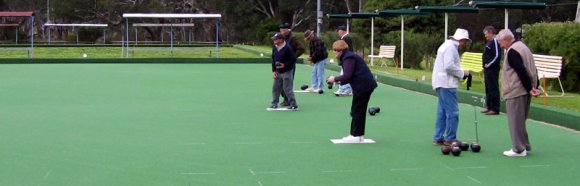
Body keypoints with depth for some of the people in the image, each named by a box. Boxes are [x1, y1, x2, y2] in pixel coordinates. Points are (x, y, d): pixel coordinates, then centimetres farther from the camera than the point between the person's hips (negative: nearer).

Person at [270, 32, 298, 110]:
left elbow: (293, 59, -16)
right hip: (278, 72, 7)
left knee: (287, 89, -7)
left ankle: (293, 105, 1)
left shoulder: (287, 48, -19)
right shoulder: (274, 48, 3)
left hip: (287, 72, -7)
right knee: (275, 88, 10)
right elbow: (273, 59, 10)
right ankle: (274, 104, 22)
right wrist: (273, 71, 4)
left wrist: (284, 65, -24)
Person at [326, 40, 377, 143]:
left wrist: (335, 79, -9)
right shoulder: (349, 56, 19)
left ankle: (356, 136, 2)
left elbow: (347, 75, -22)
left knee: (357, 111, -3)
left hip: (362, 86, -10)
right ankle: (359, 134, 21)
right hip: (366, 85, 10)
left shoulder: (348, 58, -14)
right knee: (360, 110, 15)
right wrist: (340, 81, 12)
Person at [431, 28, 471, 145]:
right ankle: (450, 139, -4)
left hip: (442, 83, 11)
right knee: (453, 112, -7)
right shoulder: (451, 47, -12)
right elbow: (449, 66, -22)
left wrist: (460, 73, 15)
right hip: (447, 84, -11)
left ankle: (438, 138, 15)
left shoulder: (447, 45, 21)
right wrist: (462, 73, -10)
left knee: (442, 112, 13)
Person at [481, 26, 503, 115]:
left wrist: (489, 64, -16)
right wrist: (486, 65, 13)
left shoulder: (495, 42, -15)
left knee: (493, 89, -6)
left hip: (492, 69, -10)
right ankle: (489, 106, 23)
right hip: (488, 69, 10)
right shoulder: (490, 42, 16)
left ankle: (495, 109, -3)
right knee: (488, 89, 15)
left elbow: (497, 56, -22)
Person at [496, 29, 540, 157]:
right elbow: (532, 69, 16)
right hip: (525, 91, 10)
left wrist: (530, 88, -19)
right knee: (520, 120, 17)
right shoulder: (522, 47, 16)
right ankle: (525, 146, 21)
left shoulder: (512, 51, -15)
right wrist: (535, 87, 11)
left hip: (516, 92, -10)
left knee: (515, 121, -3)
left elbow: (521, 71, -23)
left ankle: (519, 149, 0)